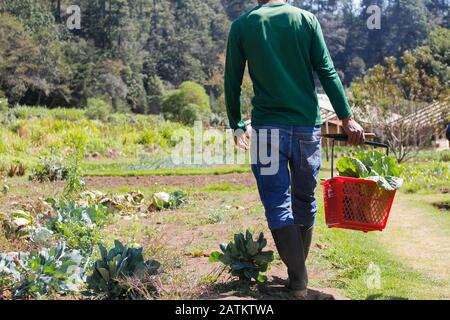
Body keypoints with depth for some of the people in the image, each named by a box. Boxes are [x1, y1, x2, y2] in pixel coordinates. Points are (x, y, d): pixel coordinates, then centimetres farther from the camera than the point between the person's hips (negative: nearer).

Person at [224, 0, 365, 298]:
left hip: (267, 126, -1)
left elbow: (232, 82, 5)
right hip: (307, 125, 2)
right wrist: (347, 117, -1)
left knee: (278, 204, 2)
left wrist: (237, 125, 16)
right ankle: (300, 271, 25)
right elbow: (327, 72, -1)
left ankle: (298, 280, -4)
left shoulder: (241, 26, 4)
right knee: (305, 201, 14)